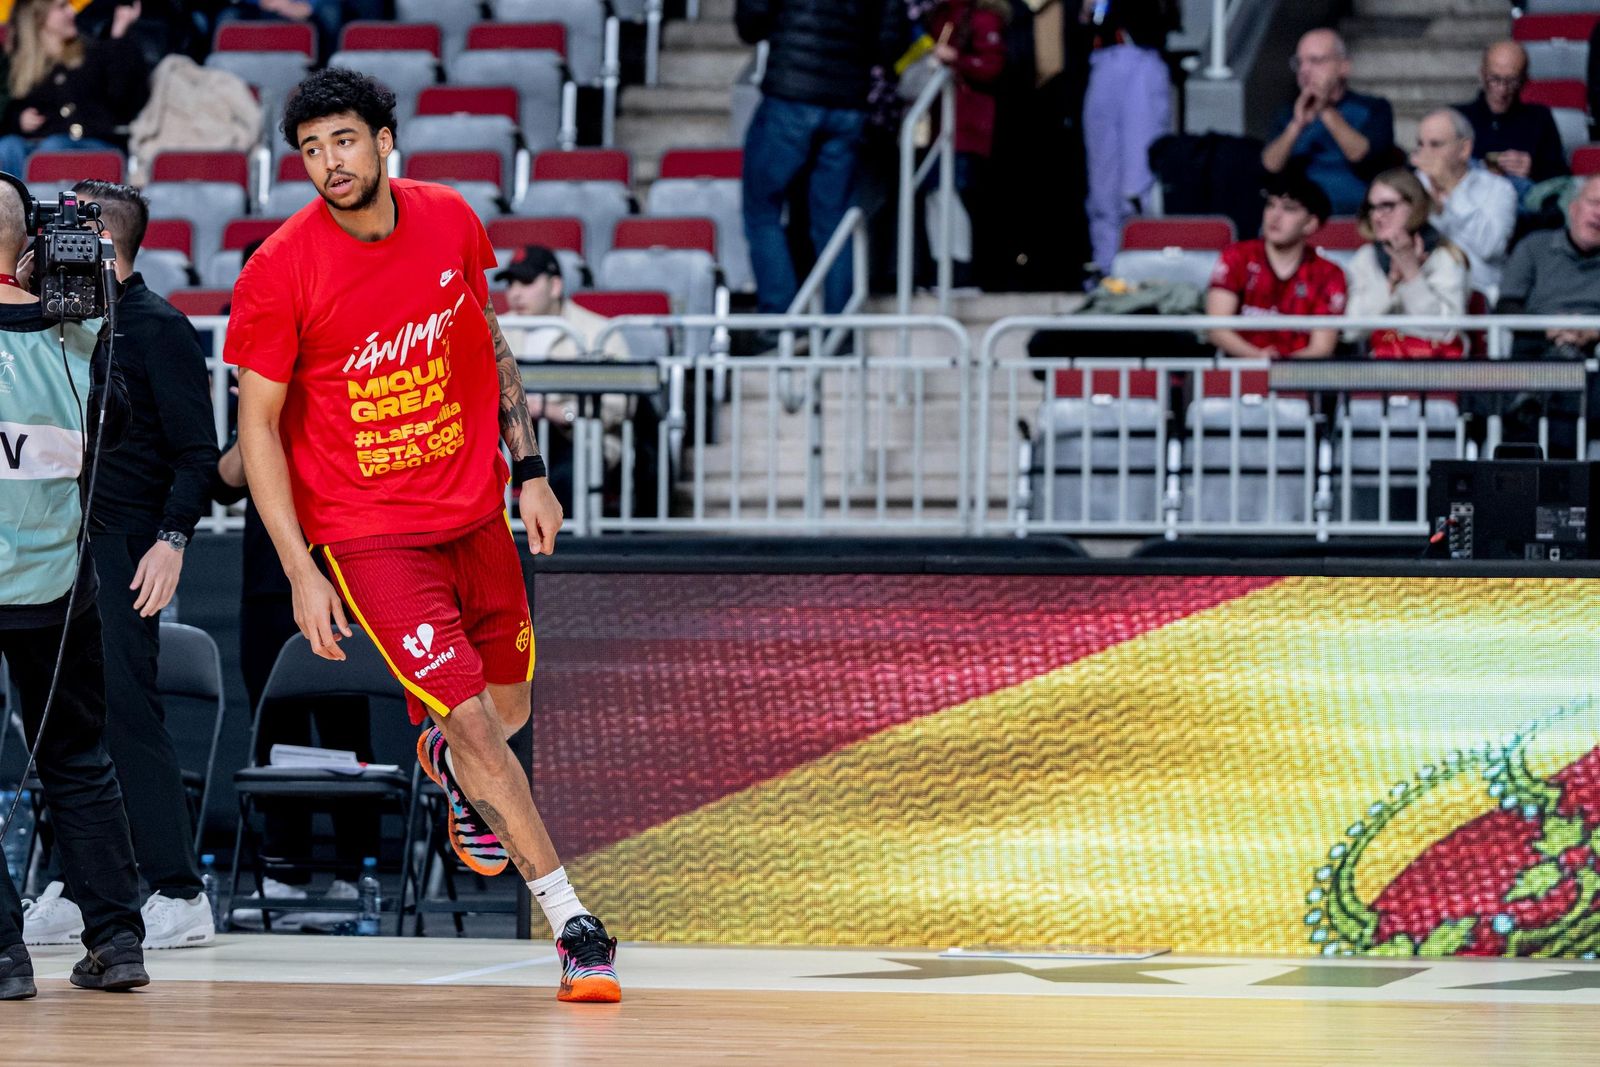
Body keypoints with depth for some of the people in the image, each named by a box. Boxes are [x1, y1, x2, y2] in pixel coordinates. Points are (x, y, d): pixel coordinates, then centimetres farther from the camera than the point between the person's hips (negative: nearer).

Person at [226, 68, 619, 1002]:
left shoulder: (451, 221, -4)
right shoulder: (279, 274, -17)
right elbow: (259, 425, -11)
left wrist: (531, 469, 8)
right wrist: (302, 574, -15)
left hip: (476, 509, 5)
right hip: (367, 531, -5)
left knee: (508, 707, 17)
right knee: (471, 719, -14)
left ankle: (448, 766, 55)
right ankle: (576, 929, -8)